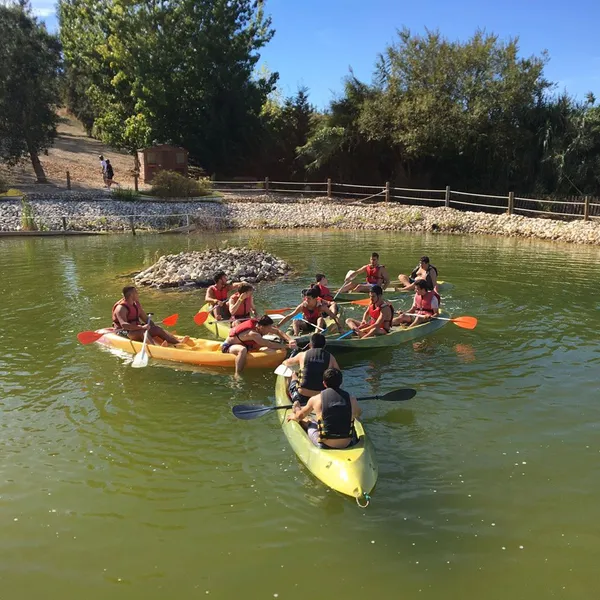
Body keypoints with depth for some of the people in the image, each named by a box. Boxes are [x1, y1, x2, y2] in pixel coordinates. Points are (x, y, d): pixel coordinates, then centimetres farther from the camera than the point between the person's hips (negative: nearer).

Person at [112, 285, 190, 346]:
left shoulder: (136, 304, 11)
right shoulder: (121, 308, -17)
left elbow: (145, 319, 16)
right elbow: (123, 324, -32)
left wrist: (153, 327, 0)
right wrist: (141, 327, -40)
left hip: (136, 328, 9)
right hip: (123, 332, -8)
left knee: (158, 329, -10)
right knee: (142, 331, -36)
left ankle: (178, 342, -30)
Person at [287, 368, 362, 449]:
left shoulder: (315, 399, -9)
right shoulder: (352, 400, -6)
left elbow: (300, 416, 12)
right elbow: (359, 413, 20)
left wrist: (293, 416, 36)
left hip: (324, 445, -2)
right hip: (348, 444, 2)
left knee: (306, 421, 24)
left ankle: (296, 409, 56)